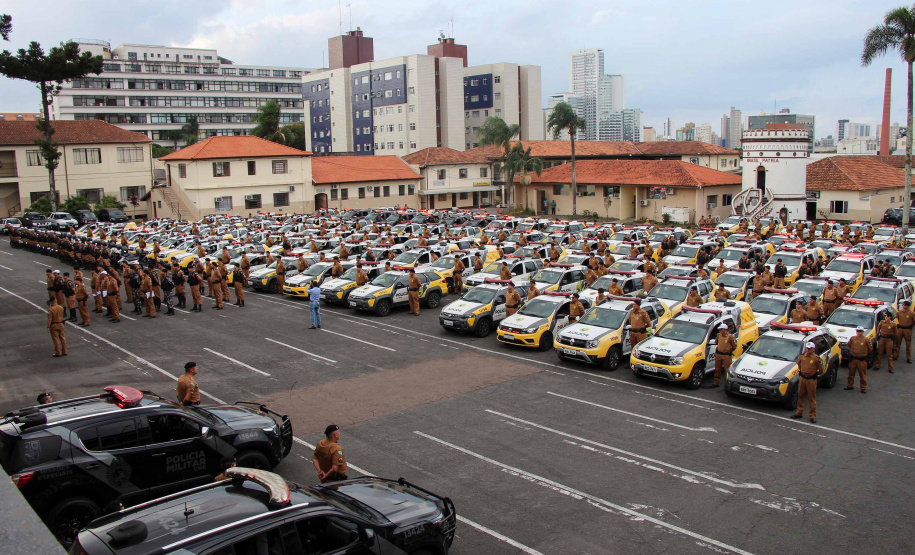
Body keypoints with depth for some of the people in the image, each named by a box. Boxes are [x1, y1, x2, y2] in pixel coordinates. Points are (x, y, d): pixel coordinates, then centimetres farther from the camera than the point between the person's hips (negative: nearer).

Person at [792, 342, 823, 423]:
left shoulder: (816, 358, -13)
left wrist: (815, 373, 6)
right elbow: (798, 363, 23)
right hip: (802, 378, 5)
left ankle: (813, 416, 9)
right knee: (800, 396, 14)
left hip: (811, 380, -5)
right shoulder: (802, 356, 2)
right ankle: (799, 413, 25)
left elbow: (821, 370, -6)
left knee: (812, 398, 2)